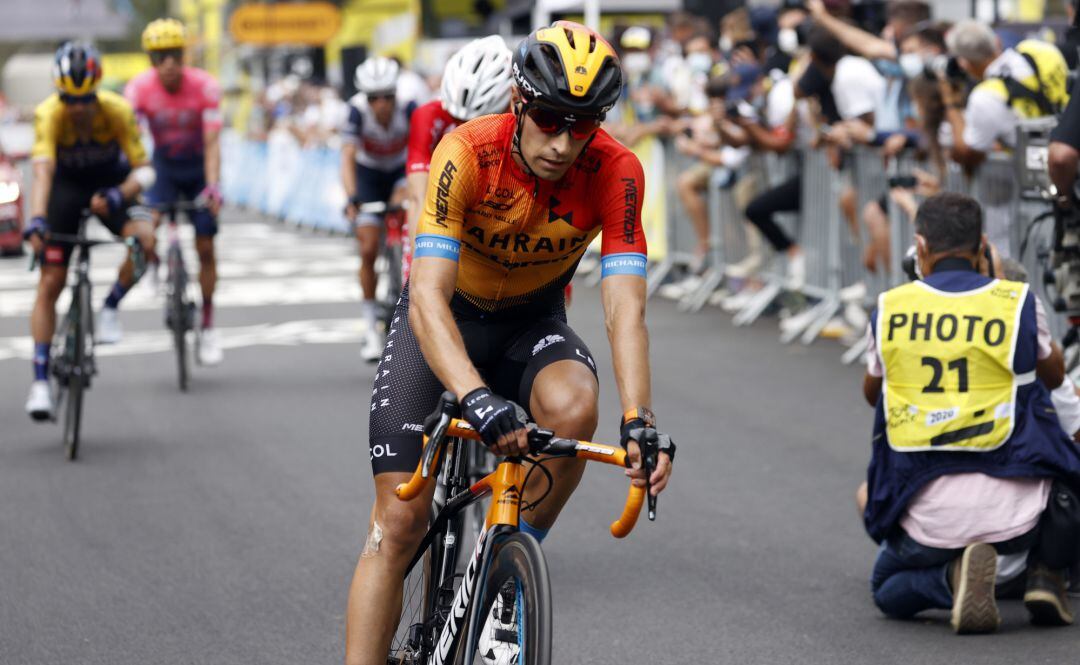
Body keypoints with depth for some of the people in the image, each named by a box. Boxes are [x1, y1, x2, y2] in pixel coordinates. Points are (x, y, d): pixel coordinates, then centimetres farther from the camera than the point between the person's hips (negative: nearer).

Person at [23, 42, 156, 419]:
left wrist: (118, 196, -45)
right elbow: (42, 171, -42)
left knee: (145, 240, -27)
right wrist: (36, 221, -57)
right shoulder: (48, 115, -30)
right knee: (50, 284, -8)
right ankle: (40, 380, -4)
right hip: (65, 185, -1)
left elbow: (144, 170, -27)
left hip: (109, 181, 1)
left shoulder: (118, 111, -28)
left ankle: (110, 307, 0)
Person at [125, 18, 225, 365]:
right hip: (163, 166, 0)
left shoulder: (204, 86, -25)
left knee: (205, 248, 0)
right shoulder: (139, 88, -23)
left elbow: (212, 143, -28)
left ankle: (207, 328, 14)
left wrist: (212, 187, -41)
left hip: (199, 169, 0)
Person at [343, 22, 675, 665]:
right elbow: (428, 297, -39)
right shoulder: (467, 152, -31)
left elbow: (626, 308, -29)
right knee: (399, 521, -10)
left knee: (573, 406, -33)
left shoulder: (616, 172, -25)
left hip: (531, 322, 1)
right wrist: (477, 399, -55)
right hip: (444, 321, -1)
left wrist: (639, 422, -45)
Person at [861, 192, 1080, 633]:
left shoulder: (889, 308, 3)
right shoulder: (1017, 302, -1)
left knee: (887, 590, 30)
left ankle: (951, 577, -5)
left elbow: (872, 392, 23)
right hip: (1014, 512, 0)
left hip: (925, 515, 0)